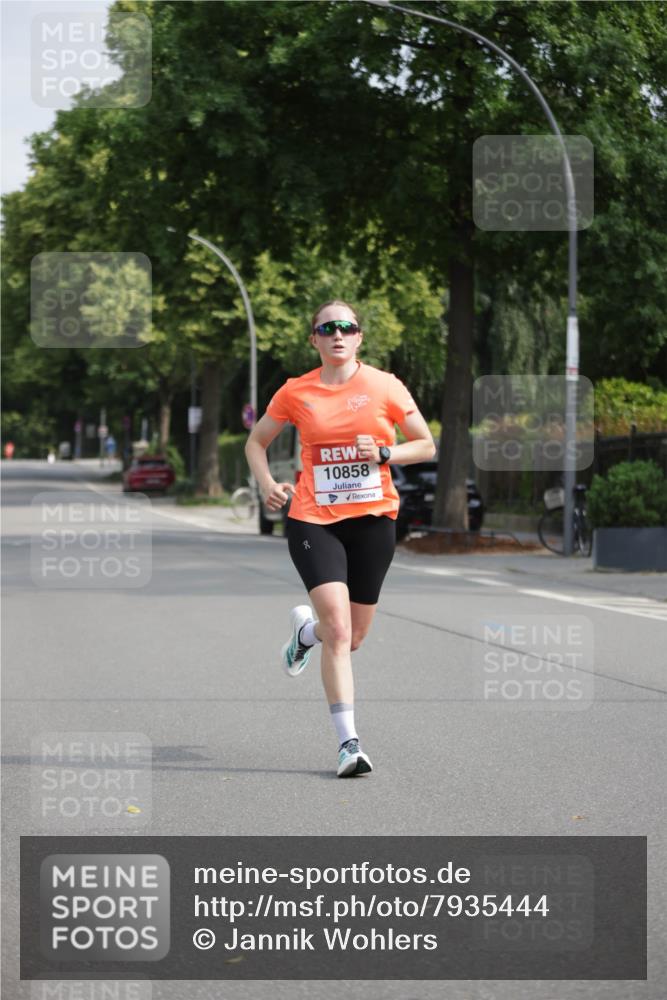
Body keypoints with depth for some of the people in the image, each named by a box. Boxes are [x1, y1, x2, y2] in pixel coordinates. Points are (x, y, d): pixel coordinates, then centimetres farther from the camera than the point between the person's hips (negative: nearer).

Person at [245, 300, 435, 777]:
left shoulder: (384, 385, 1)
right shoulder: (296, 392, 2)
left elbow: (426, 446, 6)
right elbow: (257, 441, 16)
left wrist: (383, 454, -12)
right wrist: (267, 484, -2)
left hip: (373, 518, 2)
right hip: (314, 519, -1)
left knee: (353, 637, 9)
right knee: (338, 628, -18)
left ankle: (306, 628, 45)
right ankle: (349, 741, -12)